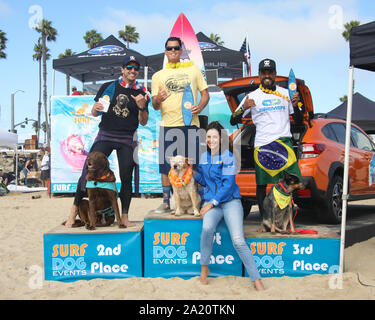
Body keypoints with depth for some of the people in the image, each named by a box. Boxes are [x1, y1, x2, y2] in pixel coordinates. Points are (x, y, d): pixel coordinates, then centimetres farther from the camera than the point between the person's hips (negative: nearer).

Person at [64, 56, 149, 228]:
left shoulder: (141, 93, 9)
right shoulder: (108, 87, 9)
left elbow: (143, 122, 6)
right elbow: (94, 113, 13)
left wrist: (142, 107, -13)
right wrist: (95, 108, -11)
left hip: (127, 139, 0)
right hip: (105, 136, 0)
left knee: (126, 178, -2)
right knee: (88, 170, -9)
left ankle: (124, 216, 8)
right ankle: (75, 209, 1)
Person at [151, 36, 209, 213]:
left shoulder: (193, 69, 14)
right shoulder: (158, 75, 13)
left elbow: (205, 94, 14)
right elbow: (155, 106, 7)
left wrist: (200, 106, -7)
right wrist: (158, 100, -17)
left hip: (190, 123, 0)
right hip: (168, 125, 1)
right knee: (166, 165, 0)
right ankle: (166, 202, 10)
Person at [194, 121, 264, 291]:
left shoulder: (228, 156, -4)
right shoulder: (203, 157, 13)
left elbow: (228, 184, -10)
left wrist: (212, 203, -14)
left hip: (230, 201, -3)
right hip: (210, 202, 3)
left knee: (238, 241, -19)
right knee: (207, 227, -30)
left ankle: (257, 280, -8)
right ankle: (204, 267, -10)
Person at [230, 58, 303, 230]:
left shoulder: (285, 93, 14)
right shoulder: (253, 96, 9)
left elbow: (299, 120, 16)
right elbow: (233, 121, 5)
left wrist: (296, 106, -4)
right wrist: (244, 108, -14)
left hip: (284, 142, 1)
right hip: (262, 144, -1)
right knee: (261, 184, 1)